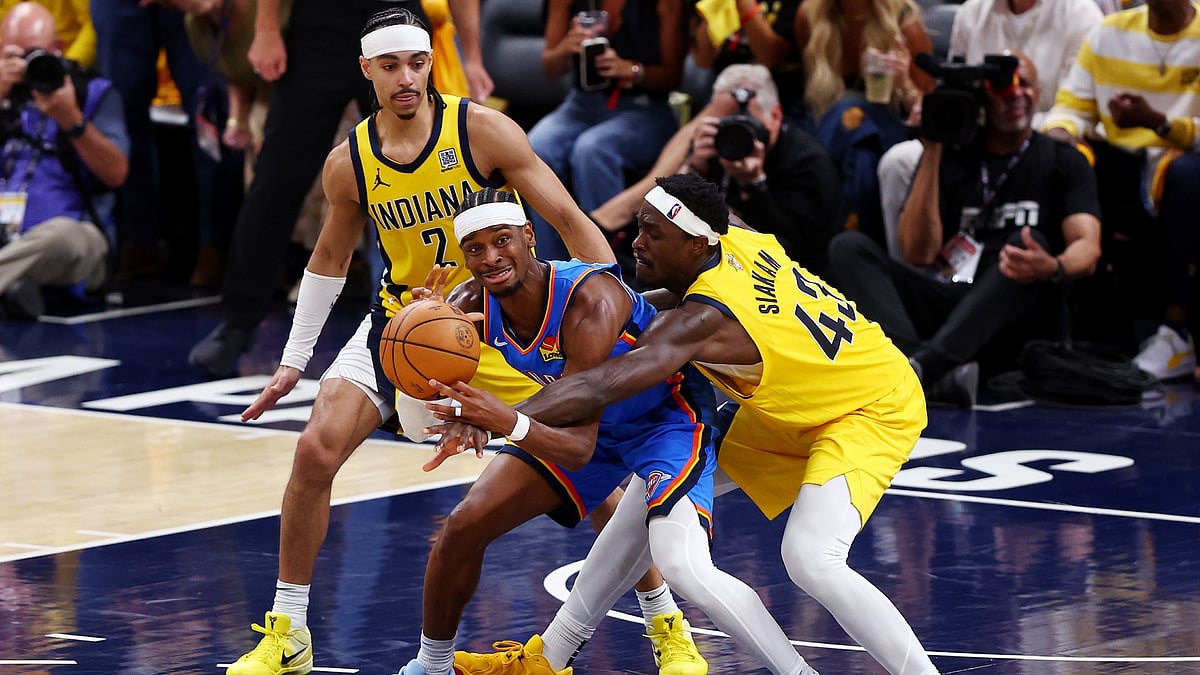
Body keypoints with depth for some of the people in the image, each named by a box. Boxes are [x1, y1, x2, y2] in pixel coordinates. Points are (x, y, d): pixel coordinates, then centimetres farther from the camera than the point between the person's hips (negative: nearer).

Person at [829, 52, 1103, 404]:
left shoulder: (1064, 163, 9)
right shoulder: (952, 157, 12)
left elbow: (1087, 248, -8)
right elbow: (919, 253, -1)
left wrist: (1054, 268, -33)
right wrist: (931, 153, -5)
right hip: (950, 303, 2)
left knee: (1028, 242, -32)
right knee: (849, 247, -15)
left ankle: (925, 363, -52)